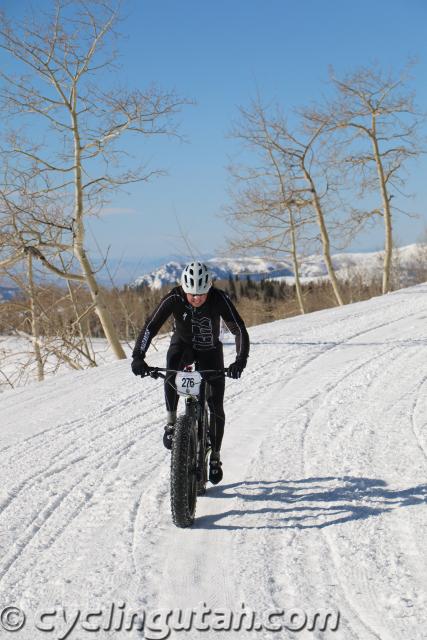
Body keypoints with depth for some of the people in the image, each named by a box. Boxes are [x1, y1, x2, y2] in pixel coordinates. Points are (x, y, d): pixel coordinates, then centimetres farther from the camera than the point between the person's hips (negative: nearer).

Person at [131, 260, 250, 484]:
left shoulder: (219, 299, -29)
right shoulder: (173, 298, -27)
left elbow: (239, 330, -31)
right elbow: (150, 327, -30)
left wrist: (240, 360, -46)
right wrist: (138, 357, -43)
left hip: (210, 350, 0)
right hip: (183, 344, 0)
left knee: (216, 407, -4)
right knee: (172, 369, -36)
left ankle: (215, 456, 15)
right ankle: (171, 422, -22)